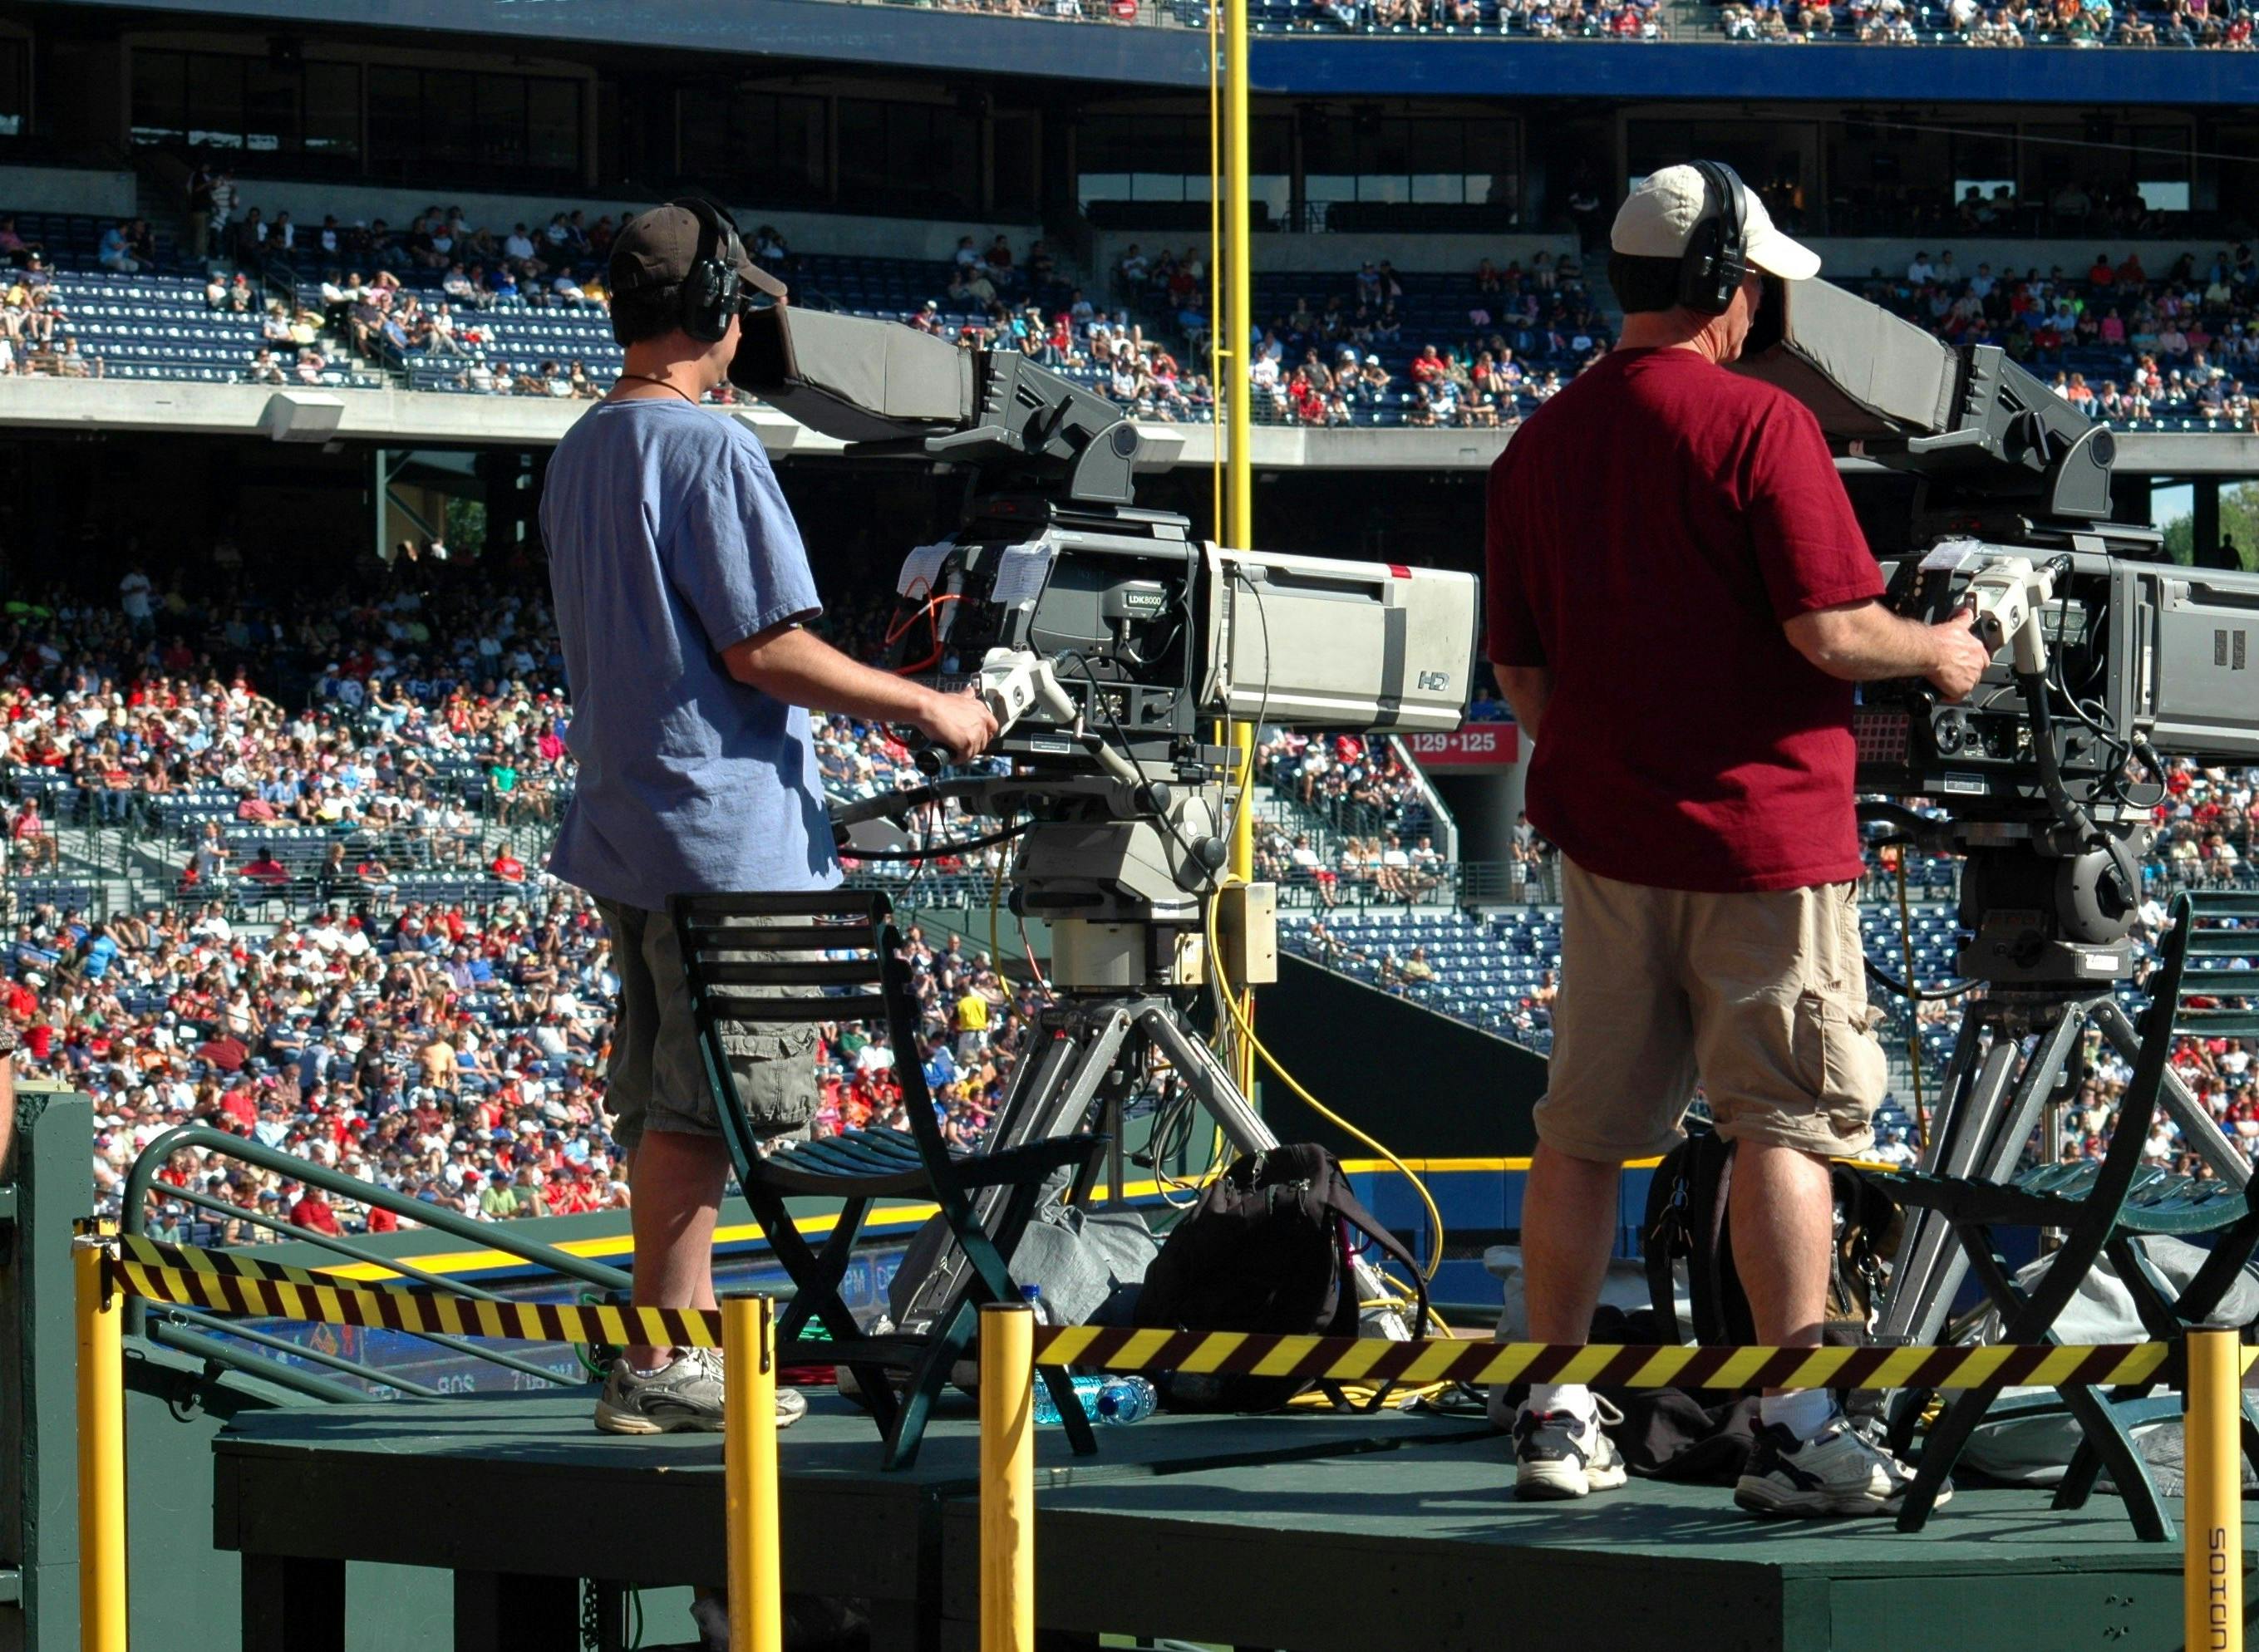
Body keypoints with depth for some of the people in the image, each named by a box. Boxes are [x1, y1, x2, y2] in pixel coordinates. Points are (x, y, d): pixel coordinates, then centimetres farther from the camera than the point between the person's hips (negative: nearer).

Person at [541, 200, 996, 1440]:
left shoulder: (578, 455, 15)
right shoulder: (711, 450, -14)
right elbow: (763, 649, -18)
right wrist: (926, 707, -10)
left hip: (626, 817, 9)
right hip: (727, 828, -9)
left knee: (669, 1104, 13)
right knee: (700, 1106, -7)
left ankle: (687, 1344, 16)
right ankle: (658, 1367, -7)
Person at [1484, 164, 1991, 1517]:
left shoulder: (1540, 446, 8)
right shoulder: (1759, 424, -12)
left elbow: (1522, 668, 13)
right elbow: (1830, 629, -17)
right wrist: (1939, 651, 2)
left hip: (1607, 832, 6)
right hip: (1764, 824, -6)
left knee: (1585, 1129, 10)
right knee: (1784, 1123, -3)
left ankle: (1556, 1417, 14)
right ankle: (1798, 1431, -7)